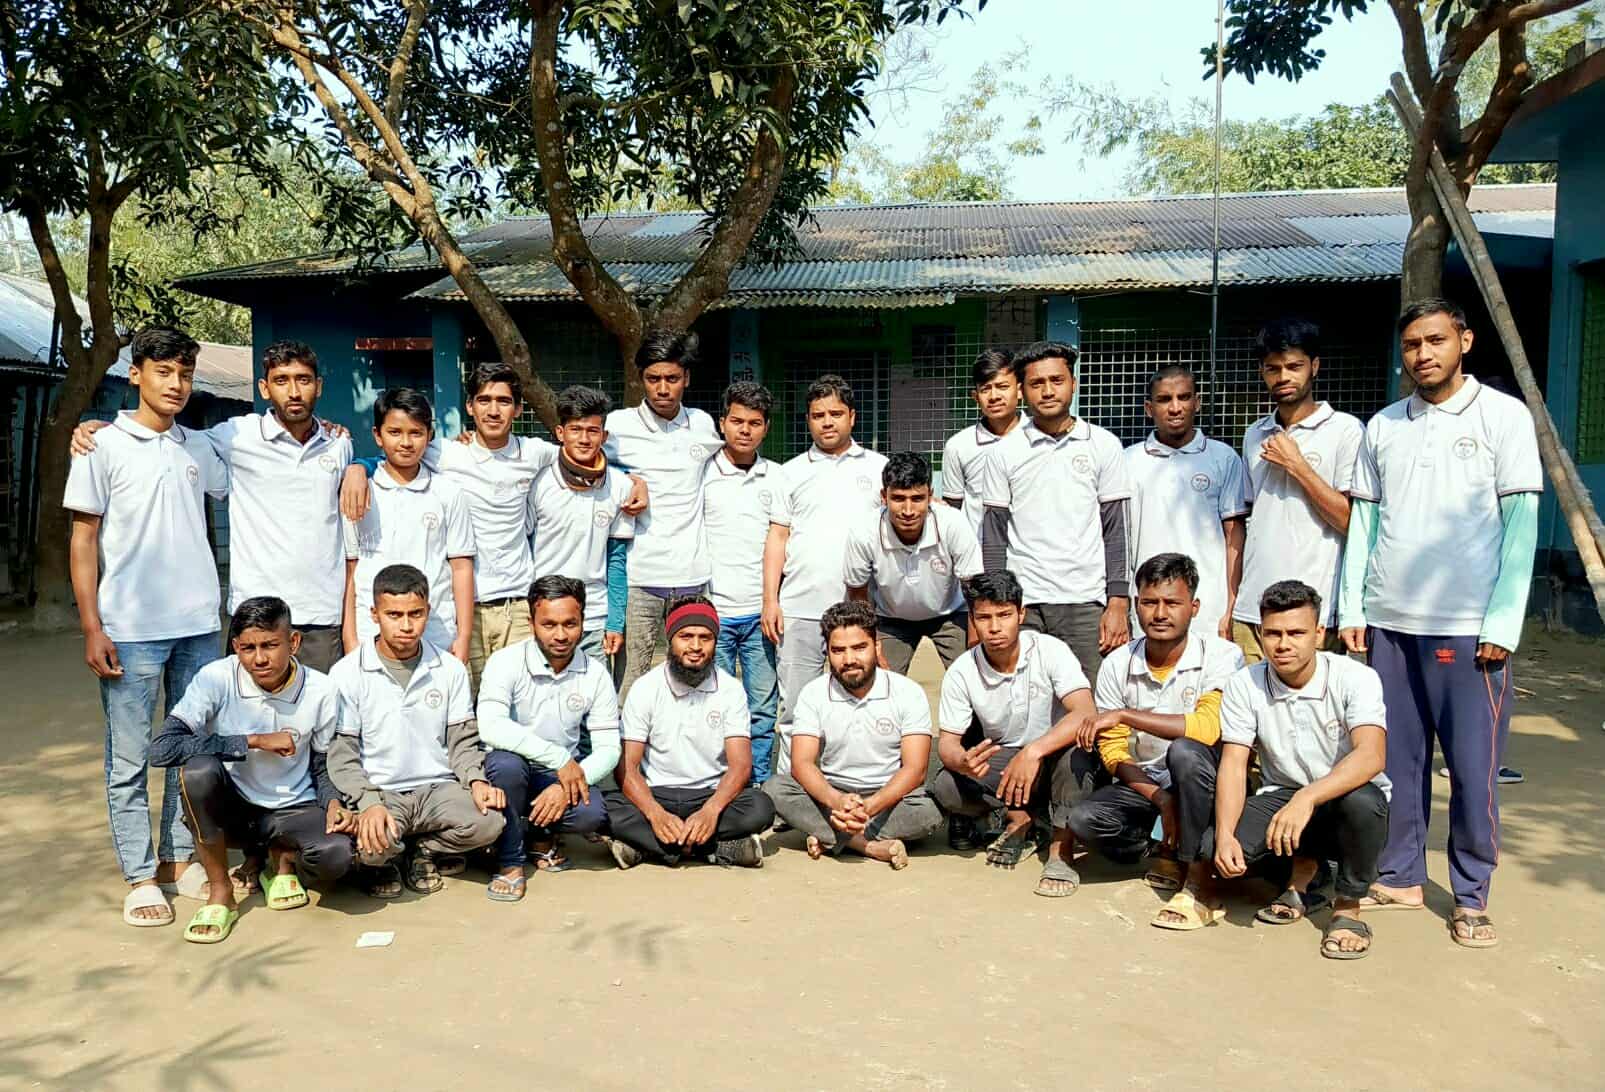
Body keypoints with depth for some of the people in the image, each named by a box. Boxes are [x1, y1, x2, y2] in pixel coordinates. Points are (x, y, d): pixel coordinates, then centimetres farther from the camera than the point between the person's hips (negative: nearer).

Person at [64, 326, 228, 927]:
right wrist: (92, 627, -8)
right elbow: (83, 540, -2)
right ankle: (140, 877, 13)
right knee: (129, 760, 3)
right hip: (131, 630, -4)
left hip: (198, 626, 4)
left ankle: (180, 859, 24)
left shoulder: (199, 448, 10)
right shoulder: (104, 447, -2)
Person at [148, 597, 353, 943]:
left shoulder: (320, 690, -11)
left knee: (336, 854, -31)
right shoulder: (216, 678, -17)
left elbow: (323, 766, 3)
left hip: (293, 810, 0)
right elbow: (161, 748, -26)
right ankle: (220, 894, -13)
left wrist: (334, 803, -18)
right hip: (232, 808, 0)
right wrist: (254, 741, -27)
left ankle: (282, 858, 9)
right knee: (199, 768, -33)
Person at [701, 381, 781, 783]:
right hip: (713, 610, -2)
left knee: (763, 710, 7)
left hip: (762, 613, 2)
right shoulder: (703, 473, 1)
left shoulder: (776, 476, 8)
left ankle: (760, 787, 18)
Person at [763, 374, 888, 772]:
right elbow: (777, 537, 9)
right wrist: (770, 600, 1)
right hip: (800, 609, 1)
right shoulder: (792, 472, 12)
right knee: (794, 709, 5)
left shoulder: (878, 467, 10)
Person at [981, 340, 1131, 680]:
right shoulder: (1005, 452, 5)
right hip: (1022, 605, 0)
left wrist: (1118, 604, -3)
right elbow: (994, 537, 6)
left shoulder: (1104, 445, 5)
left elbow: (1116, 532, 4)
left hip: (1086, 604, 0)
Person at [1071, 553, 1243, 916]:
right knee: (1084, 819, -25)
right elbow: (1113, 751, -3)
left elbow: (1209, 728, -32)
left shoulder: (1221, 656, -15)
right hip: (1142, 782, 3)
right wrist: (1159, 798, -20)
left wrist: (1125, 715, -28)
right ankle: (1169, 848, 5)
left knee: (1184, 751, -36)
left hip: (1203, 784, -3)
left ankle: (1192, 867, -15)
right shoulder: (1116, 664, -4)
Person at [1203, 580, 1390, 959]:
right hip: (1281, 797, 3)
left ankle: (1348, 906, -9)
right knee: (1213, 849, -25)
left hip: (1342, 798, -3)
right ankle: (1302, 866, 11)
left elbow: (1372, 756, -32)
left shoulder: (1355, 678, -17)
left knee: (1361, 800, -39)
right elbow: (1233, 765, -11)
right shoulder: (1243, 686, -7)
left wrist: (1307, 797, -47)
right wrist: (1224, 835, -27)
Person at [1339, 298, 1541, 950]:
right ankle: (1399, 877, 22)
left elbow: (1521, 523, -4)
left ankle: (1471, 897, 15)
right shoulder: (1383, 426, 10)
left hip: (1468, 627, -3)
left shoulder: (1503, 416, 0)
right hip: (1389, 623, 3)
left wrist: (1503, 621, -10)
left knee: (1474, 767, 1)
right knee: (1396, 760, 9)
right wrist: (1352, 609, 4)